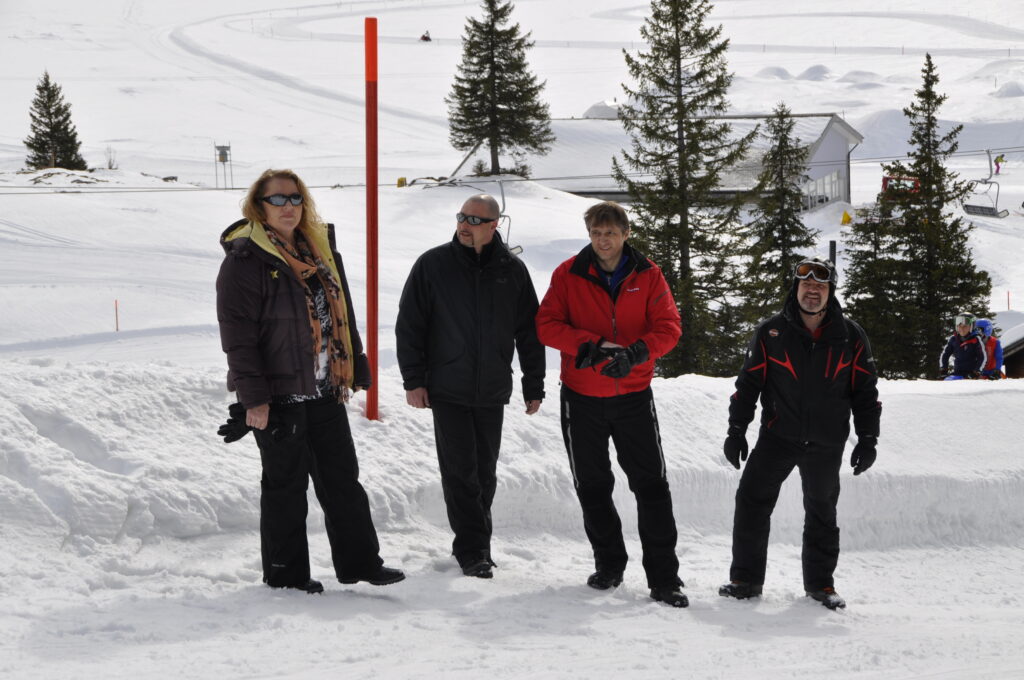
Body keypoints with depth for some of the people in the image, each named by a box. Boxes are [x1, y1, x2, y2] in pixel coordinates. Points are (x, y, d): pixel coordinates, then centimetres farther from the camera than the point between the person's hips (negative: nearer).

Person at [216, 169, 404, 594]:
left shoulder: (319, 248, 12)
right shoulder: (245, 259, -11)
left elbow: (341, 314, 20)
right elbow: (237, 334, -15)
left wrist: (356, 369, 18)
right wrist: (253, 396, -19)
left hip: (325, 391, 7)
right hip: (278, 396, -7)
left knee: (342, 479, 12)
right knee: (285, 485, 2)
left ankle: (360, 562, 20)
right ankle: (285, 574, 14)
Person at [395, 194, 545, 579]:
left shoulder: (512, 271, 4)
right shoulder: (433, 265, -2)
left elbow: (529, 331, 9)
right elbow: (409, 325, -1)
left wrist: (534, 386, 7)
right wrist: (413, 381, -7)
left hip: (492, 391, 2)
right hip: (447, 389, -2)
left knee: (484, 472, 8)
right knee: (460, 470, -6)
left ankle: (475, 546, 19)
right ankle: (472, 550, -2)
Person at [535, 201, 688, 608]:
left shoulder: (647, 276, -1)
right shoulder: (568, 275, -2)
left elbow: (668, 327, -6)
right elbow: (547, 324, -7)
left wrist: (634, 353, -24)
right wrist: (589, 345, -23)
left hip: (633, 395, -1)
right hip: (582, 397, 1)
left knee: (652, 486, -5)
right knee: (592, 487, 11)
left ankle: (663, 578, -2)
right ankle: (608, 564, 28)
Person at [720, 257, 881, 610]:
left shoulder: (850, 337, 0)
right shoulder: (771, 332, -2)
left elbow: (865, 391, 5)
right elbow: (749, 382, 3)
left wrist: (867, 439, 0)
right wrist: (736, 430, -2)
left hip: (826, 445, 1)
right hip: (777, 436, 0)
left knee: (822, 513, 11)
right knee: (752, 501, -7)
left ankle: (820, 582, 24)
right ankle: (746, 577, 2)